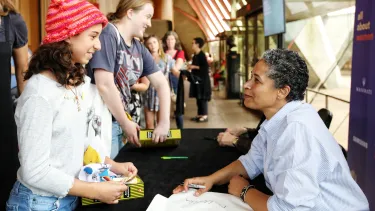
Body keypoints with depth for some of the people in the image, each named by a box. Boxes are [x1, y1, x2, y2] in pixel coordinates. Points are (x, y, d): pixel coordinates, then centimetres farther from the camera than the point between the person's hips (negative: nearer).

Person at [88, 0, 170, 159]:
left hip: (119, 122, 8)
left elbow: (161, 83, 10)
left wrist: (164, 122, -1)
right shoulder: (108, 35, -16)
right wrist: (126, 124, -13)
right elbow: (105, 86, -23)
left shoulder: (139, 48, 8)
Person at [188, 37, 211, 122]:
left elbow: (205, 67, -21)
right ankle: (200, 114, 18)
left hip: (202, 79, -9)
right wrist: (191, 67, 7)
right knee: (198, 97, 12)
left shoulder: (202, 55, -14)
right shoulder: (195, 55, 12)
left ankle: (205, 115, 0)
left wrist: (194, 67, -18)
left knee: (203, 97, -5)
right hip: (196, 79, 9)